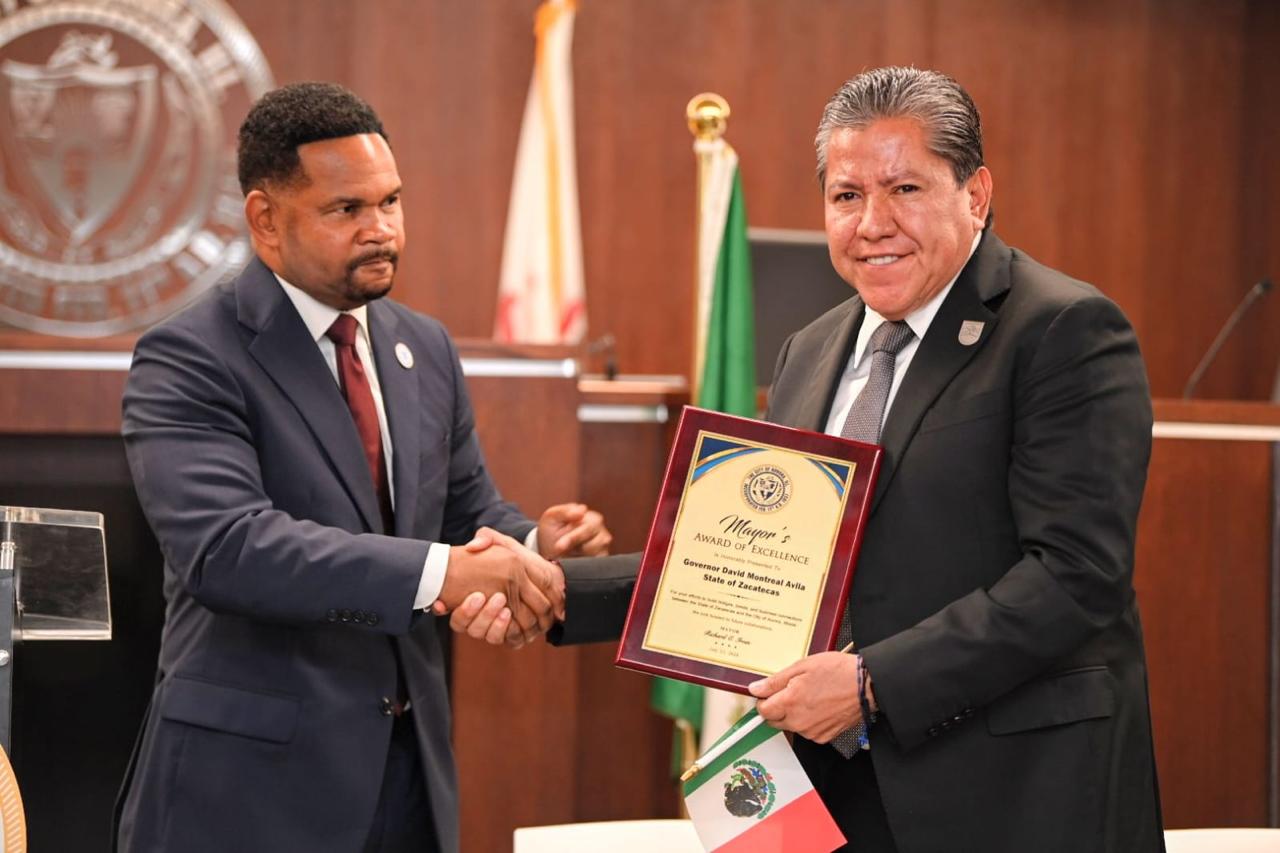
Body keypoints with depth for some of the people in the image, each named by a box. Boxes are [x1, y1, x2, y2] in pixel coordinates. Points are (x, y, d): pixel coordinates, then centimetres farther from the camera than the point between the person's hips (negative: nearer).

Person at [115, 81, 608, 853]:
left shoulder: (425, 348, 10)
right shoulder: (188, 359, -12)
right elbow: (223, 547, -25)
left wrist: (534, 545, -7)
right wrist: (439, 572, -31)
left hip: (410, 768, 6)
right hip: (252, 781, -6)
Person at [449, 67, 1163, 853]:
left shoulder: (1068, 333, -10)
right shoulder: (812, 354, 13)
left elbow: (1076, 573, -18)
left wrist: (873, 683, -21)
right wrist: (553, 590, 2)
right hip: (840, 786, 6)